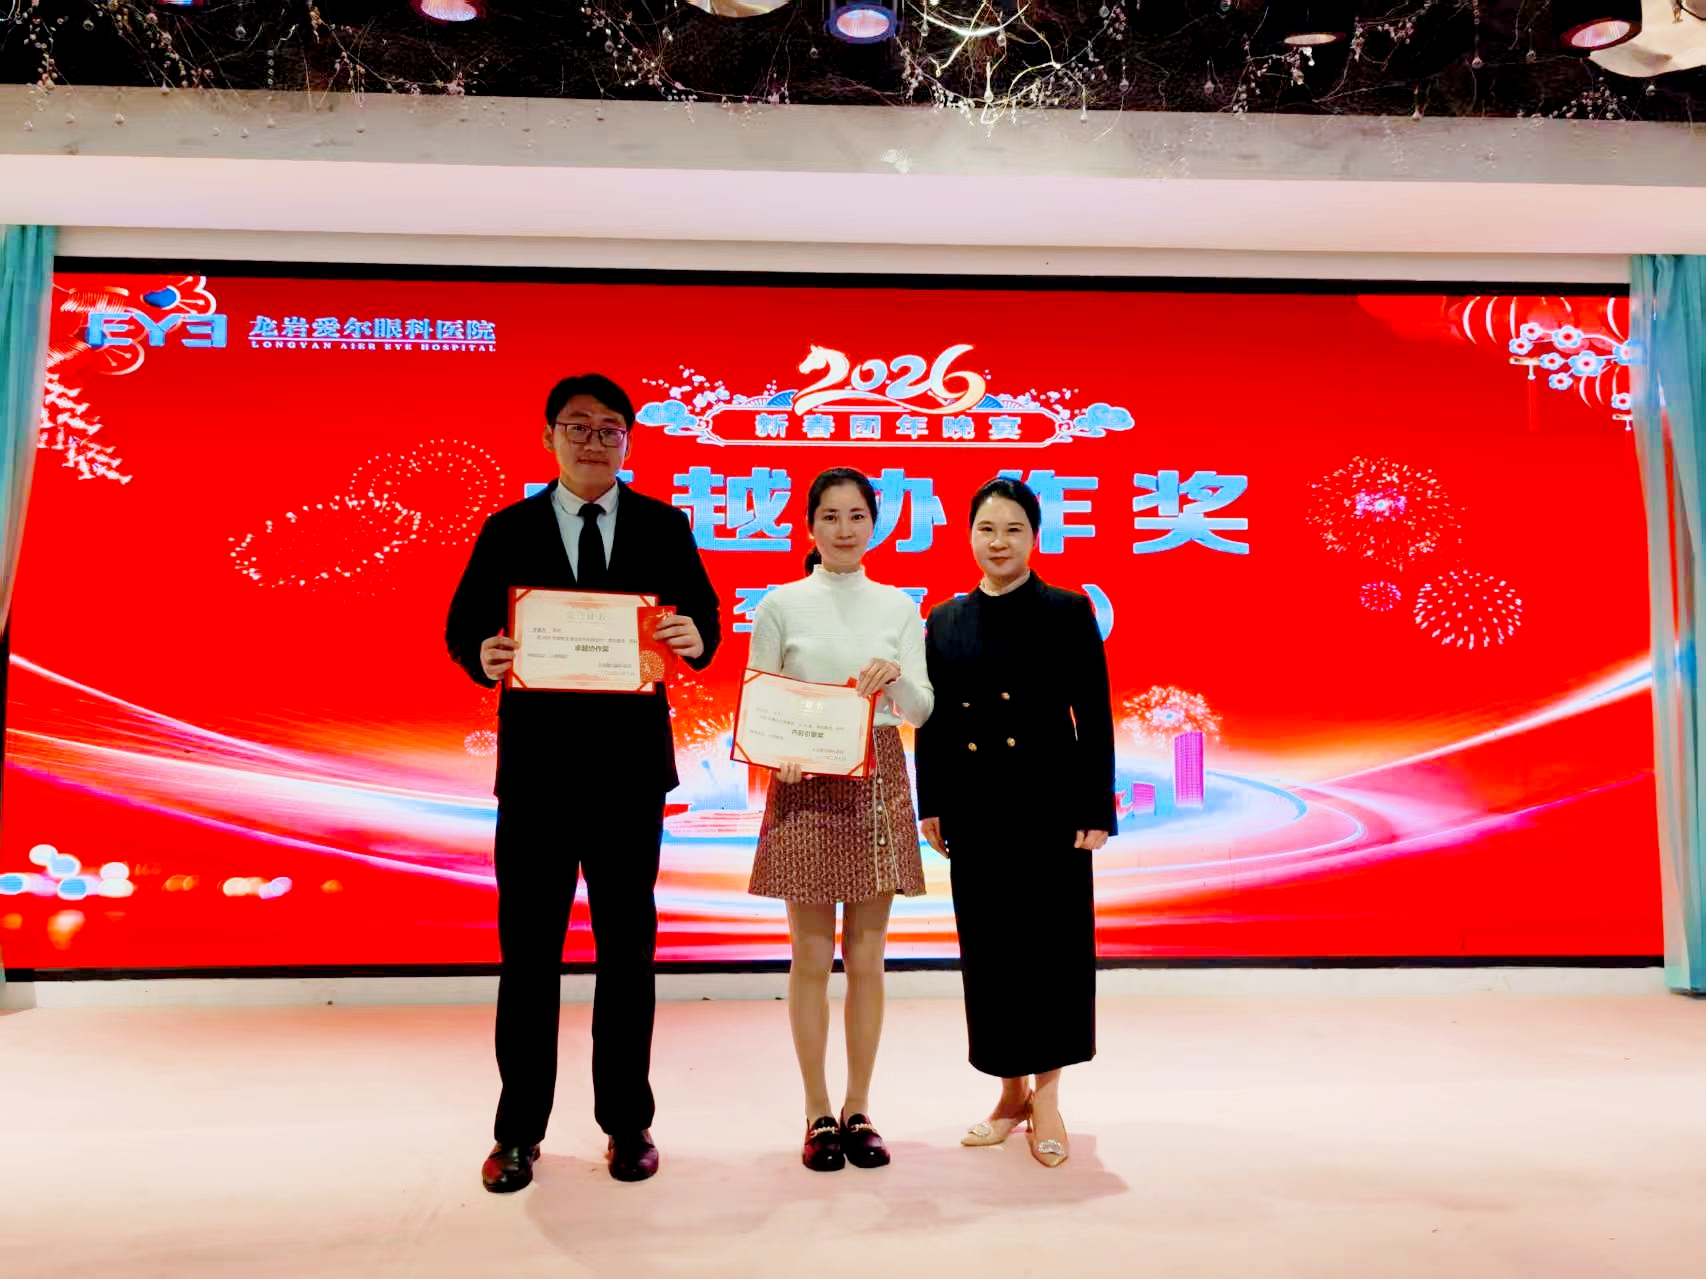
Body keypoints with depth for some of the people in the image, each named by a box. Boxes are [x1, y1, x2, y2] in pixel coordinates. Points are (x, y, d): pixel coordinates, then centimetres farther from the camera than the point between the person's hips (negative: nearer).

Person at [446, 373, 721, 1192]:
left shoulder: (664, 527, 5)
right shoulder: (508, 530, 5)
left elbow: (702, 617, 1)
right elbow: (463, 625, 2)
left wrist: (696, 639, -22)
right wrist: (484, 656, -20)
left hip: (630, 765, 0)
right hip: (536, 765, 0)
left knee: (627, 948, 11)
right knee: (528, 950, 8)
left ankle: (627, 1122, 26)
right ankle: (518, 1131, 23)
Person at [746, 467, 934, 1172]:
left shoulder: (900, 607, 6)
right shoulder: (781, 605, 1)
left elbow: (921, 710, 2)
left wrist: (896, 677, -19)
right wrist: (776, 754, -17)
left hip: (878, 784, 2)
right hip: (805, 784, -2)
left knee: (866, 957, 8)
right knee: (812, 957, 5)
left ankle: (858, 1110, 22)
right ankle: (819, 1115, 18)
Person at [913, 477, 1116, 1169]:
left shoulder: (1068, 612, -2)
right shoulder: (946, 620, 8)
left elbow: (1095, 717, -4)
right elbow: (931, 721, 10)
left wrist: (1096, 810, -9)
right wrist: (931, 806, 6)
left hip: (1049, 802, -3)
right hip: (974, 807, 4)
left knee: (1052, 941, 3)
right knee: (987, 947, 10)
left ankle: (1047, 1094, 20)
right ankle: (1012, 1091, 26)